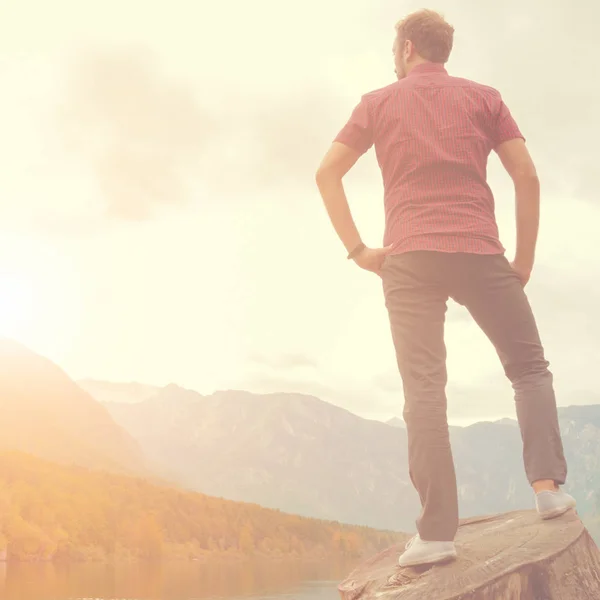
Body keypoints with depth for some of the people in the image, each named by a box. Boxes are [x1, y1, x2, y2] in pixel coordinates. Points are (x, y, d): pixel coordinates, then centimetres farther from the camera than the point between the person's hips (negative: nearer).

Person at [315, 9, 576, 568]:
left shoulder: (378, 103, 13)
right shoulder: (483, 97, 12)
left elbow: (327, 172, 5)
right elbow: (527, 176, 4)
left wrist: (357, 250, 5)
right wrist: (524, 259, 9)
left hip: (407, 258, 0)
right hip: (479, 252, 0)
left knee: (423, 392, -2)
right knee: (530, 367, 14)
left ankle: (436, 532, -7)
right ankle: (548, 482, -2)